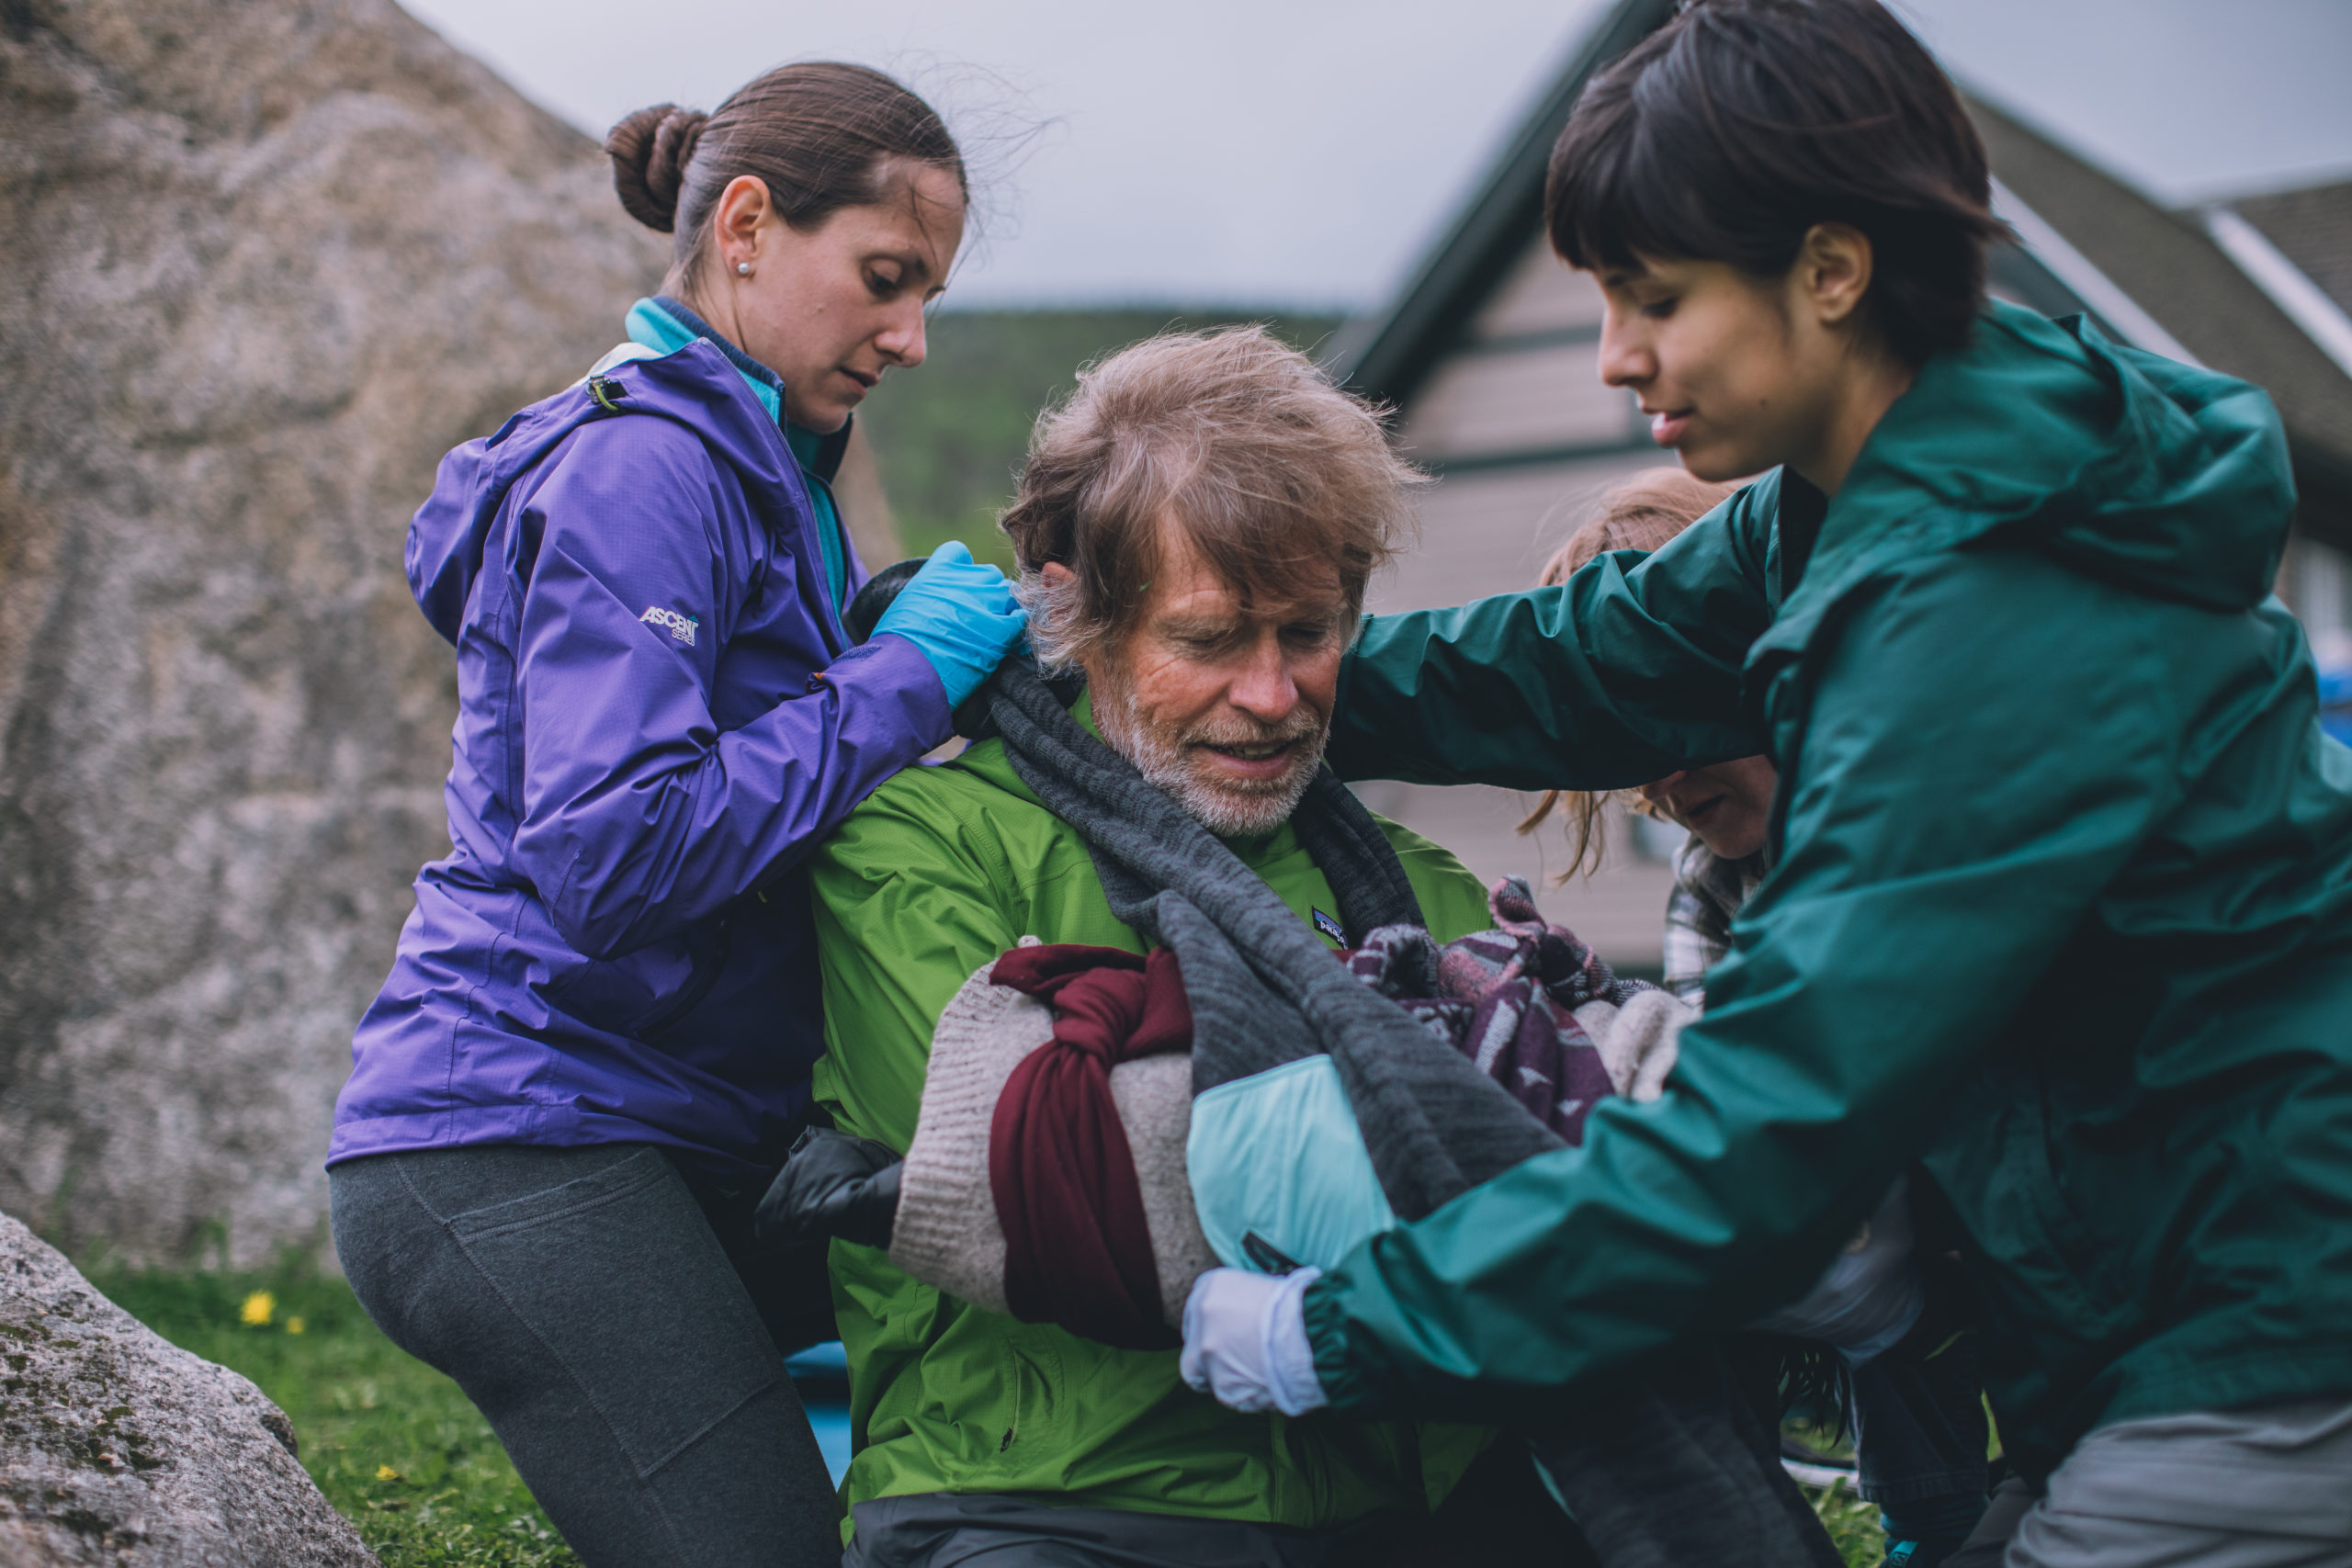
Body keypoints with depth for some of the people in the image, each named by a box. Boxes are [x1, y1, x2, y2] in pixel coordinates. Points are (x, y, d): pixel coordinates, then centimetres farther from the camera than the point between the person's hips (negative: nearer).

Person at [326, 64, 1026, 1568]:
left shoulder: (754, 467, 19)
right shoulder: (642, 468, -13)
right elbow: (612, 852, -24)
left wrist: (959, 654, 6)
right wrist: (902, 678, -17)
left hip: (679, 1148, 10)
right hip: (525, 1152, -10)